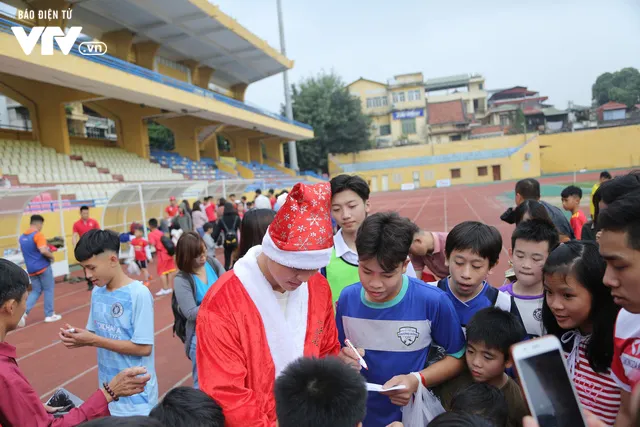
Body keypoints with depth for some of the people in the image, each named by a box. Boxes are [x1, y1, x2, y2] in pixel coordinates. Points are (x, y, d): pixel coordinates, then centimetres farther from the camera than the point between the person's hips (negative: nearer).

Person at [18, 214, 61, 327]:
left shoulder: (22, 237, 10)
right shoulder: (38, 235, -15)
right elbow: (43, 250, -26)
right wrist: (52, 256, -9)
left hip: (31, 269, 7)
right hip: (43, 267, -7)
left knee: (35, 291, 14)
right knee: (48, 290, 6)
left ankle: (23, 312, -4)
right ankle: (49, 315, 10)